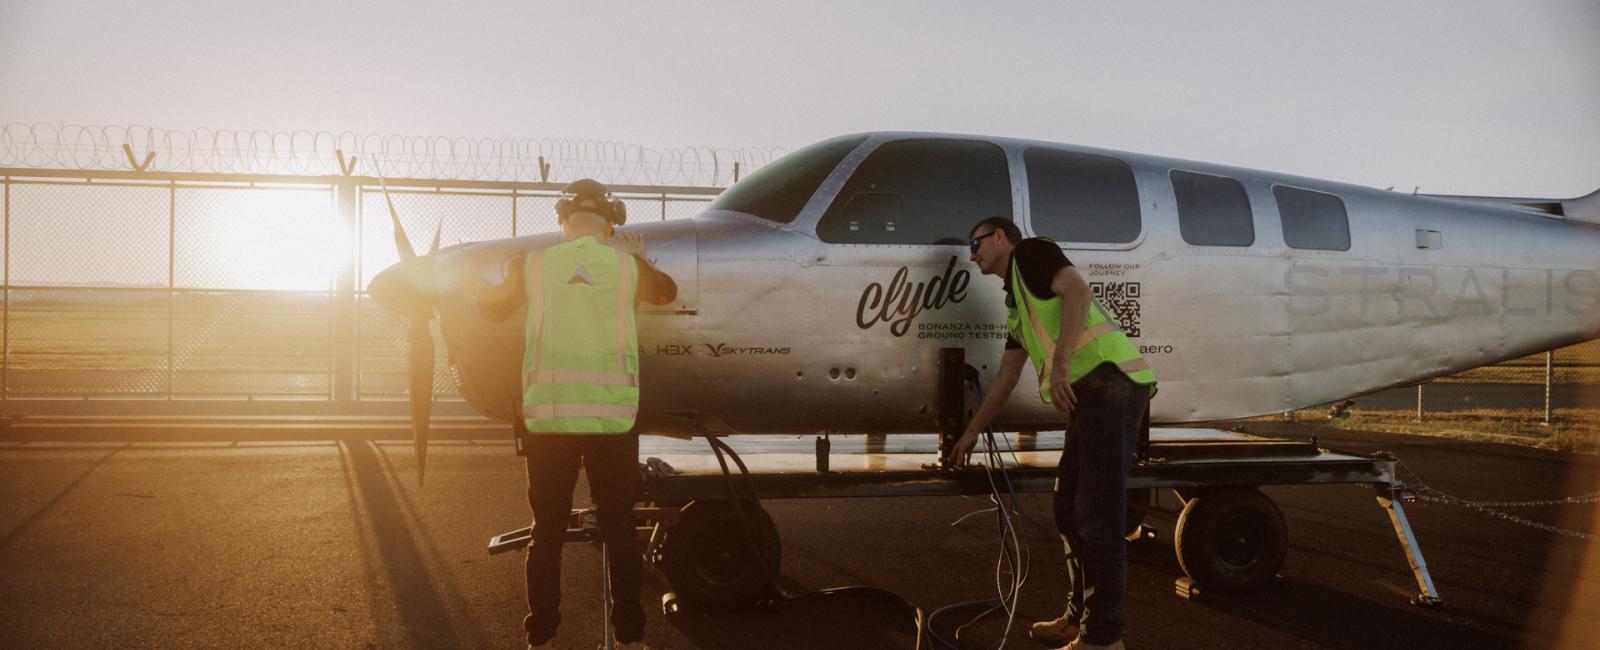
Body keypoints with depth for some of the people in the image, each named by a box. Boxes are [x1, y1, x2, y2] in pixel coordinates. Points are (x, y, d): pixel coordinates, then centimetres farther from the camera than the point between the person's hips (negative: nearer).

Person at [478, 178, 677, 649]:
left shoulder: (531, 266, 0)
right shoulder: (628, 265, 1)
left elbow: (489, 308, 18)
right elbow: (667, 292, 23)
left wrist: (502, 280, 37)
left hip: (547, 416, 0)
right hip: (611, 416, 0)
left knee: (547, 529, 11)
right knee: (619, 529, 12)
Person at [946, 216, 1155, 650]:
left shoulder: (1030, 252, 5)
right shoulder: (1016, 306, 29)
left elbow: (1077, 291, -13)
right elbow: (1004, 379, 36)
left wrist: (1060, 363, -23)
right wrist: (970, 433, 41)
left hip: (1110, 382, -10)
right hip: (1089, 397, 10)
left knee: (1096, 517, -8)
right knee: (1069, 511, 16)